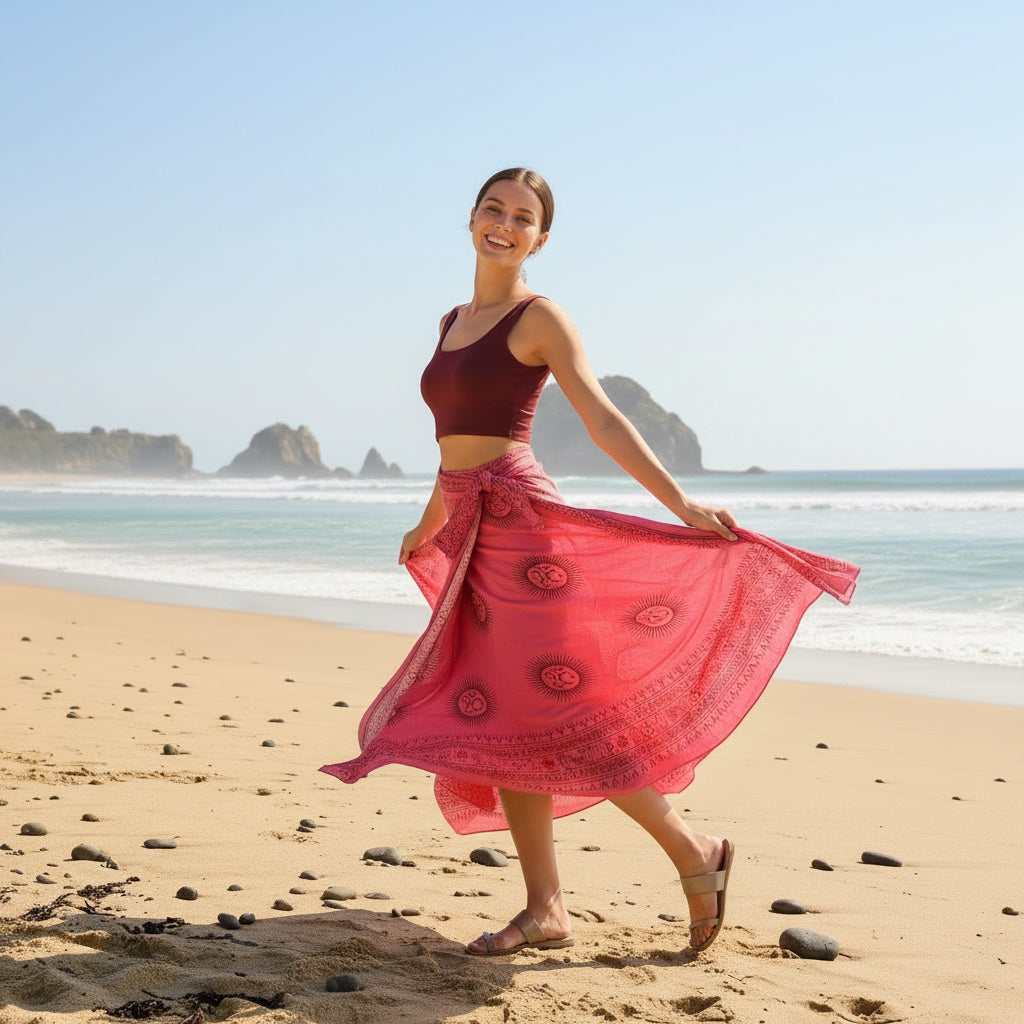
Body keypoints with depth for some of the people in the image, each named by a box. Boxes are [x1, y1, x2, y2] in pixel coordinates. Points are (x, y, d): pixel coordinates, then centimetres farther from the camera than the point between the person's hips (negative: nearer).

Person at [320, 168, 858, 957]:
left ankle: (696, 855, 5)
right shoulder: (453, 322, 17)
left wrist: (679, 501, -24)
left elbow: (603, 420, -13)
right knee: (501, 726, 5)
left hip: (521, 523, -7)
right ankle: (546, 911, 11)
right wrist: (429, 527, 37)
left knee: (557, 716, -9)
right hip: (474, 536, 8)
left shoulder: (539, 318, -4)